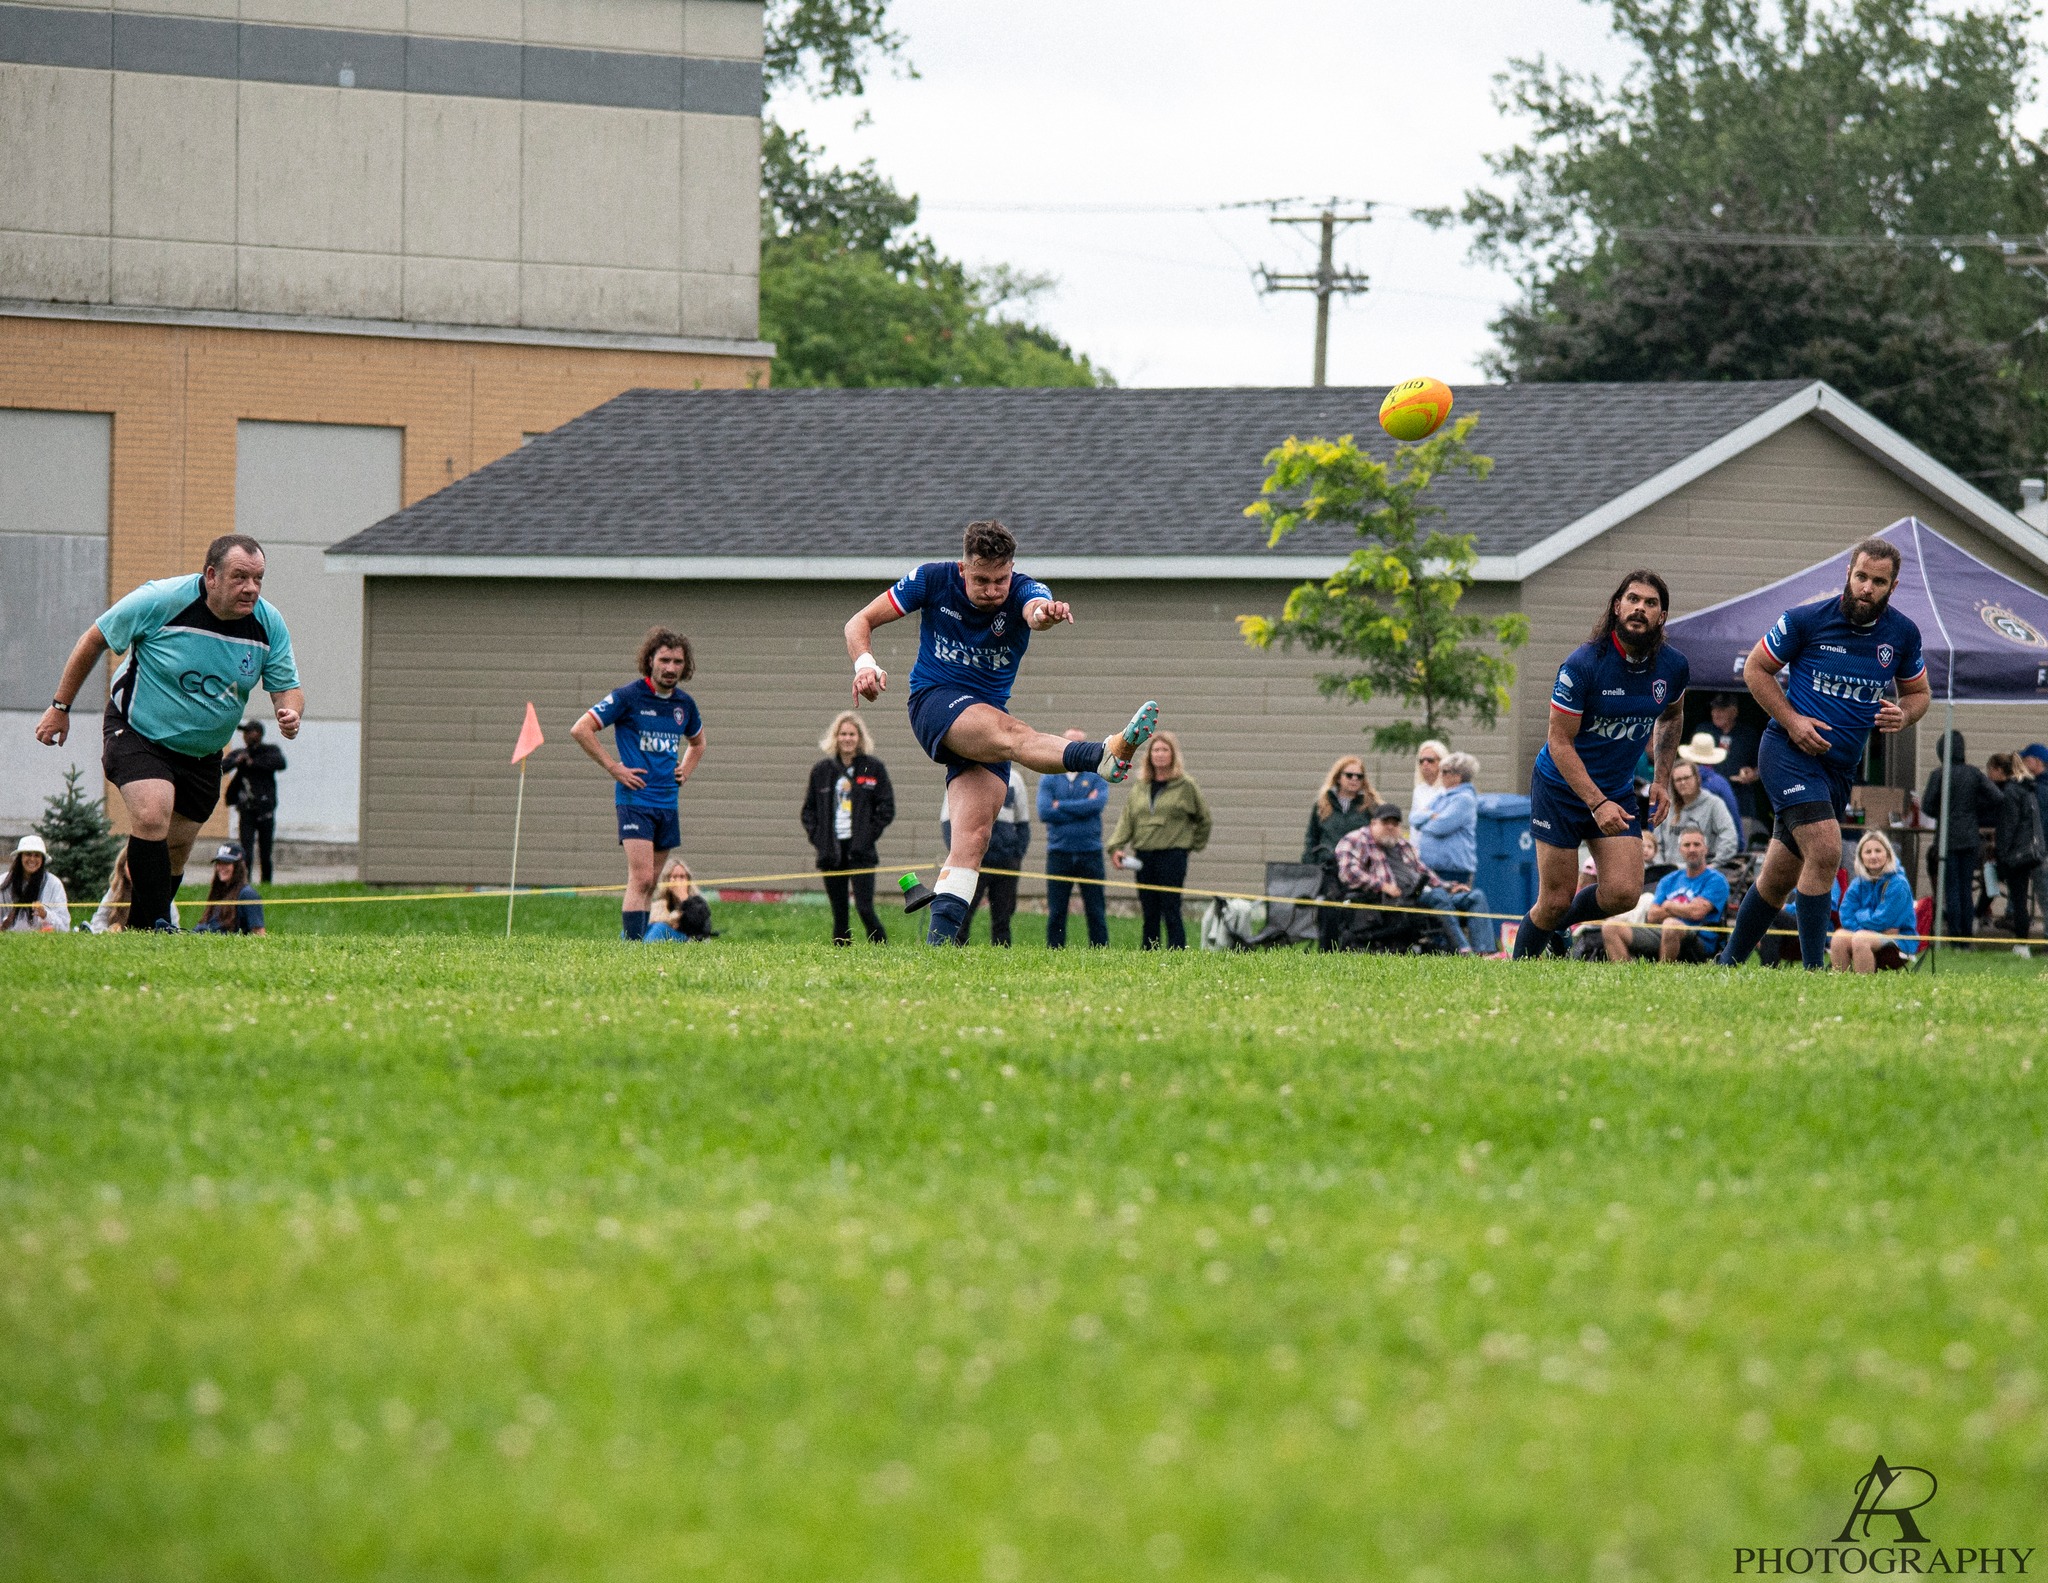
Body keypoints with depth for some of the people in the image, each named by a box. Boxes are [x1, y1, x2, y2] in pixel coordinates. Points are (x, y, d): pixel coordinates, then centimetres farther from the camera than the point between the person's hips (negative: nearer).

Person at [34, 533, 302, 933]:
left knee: (174, 853, 9)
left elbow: (286, 686, 1)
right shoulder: (162, 601, -21)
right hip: (137, 733, -5)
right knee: (152, 815, -27)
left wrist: (290, 713, -25)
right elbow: (94, 640, -8)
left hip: (201, 752, 5)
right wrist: (60, 707, -3)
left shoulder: (268, 623, -10)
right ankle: (156, 925, -24)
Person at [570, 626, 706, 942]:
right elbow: (580, 729, -9)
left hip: (668, 802, 6)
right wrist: (614, 768, -10)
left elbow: (697, 743, 32)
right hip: (635, 799, -6)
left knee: (649, 883, 8)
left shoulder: (684, 704, 11)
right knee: (641, 879, -17)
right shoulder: (628, 697, -7)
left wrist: (686, 771, 13)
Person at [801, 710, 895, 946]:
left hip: (861, 852, -3)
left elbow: (887, 809, 3)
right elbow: (809, 810, 15)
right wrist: (817, 837, 1)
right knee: (839, 914, 4)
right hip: (832, 851, 3)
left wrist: (868, 836, -7)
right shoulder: (821, 771, 10)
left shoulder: (874, 769, 3)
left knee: (865, 908, -12)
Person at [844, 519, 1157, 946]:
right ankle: (1103, 755, -63)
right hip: (934, 702, -4)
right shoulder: (933, 580, -4)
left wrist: (1045, 614, -58)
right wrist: (865, 664, -19)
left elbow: (1035, 611, -32)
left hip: (988, 712, 4)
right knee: (1009, 732, -34)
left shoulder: (1023, 591, -6)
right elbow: (860, 622, 2)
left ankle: (939, 937, -16)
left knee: (975, 832, -13)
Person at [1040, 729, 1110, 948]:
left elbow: (1098, 804, -13)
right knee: (1056, 913, 2)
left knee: (1096, 913, 0)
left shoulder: (1097, 777, 6)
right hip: (1059, 854, 1)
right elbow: (1044, 812, -7)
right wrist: (1082, 809, -8)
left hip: (1090, 854, -1)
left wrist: (1060, 806, -8)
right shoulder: (1049, 778, 8)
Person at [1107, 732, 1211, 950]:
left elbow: (1203, 817, 10)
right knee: (1149, 913, 7)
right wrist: (1117, 846, -2)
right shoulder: (1140, 788, 13)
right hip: (1143, 856, 5)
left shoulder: (1185, 785, 0)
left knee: (1170, 911, -9)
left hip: (1173, 854, -5)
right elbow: (1126, 819, 11)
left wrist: (1196, 844, 13)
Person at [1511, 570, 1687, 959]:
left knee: (1623, 893, -13)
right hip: (1560, 789, -4)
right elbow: (1560, 743, -19)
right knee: (1556, 900, -4)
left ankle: (1559, 924, 17)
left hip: (1619, 793, 4)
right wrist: (1597, 804, -28)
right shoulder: (1583, 664, -21)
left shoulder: (1673, 667, -6)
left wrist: (1661, 781, 8)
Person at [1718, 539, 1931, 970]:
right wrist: (1791, 720, -11)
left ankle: (1728, 963, 27)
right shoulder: (1807, 619, -10)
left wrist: (1903, 715, -7)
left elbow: (1918, 692, 16)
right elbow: (1755, 668, 1)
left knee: (1780, 877, 12)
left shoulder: (1903, 634, 2)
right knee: (1825, 851, -23)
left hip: (1840, 768, 5)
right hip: (1789, 753, -5)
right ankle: (1812, 970, -16)